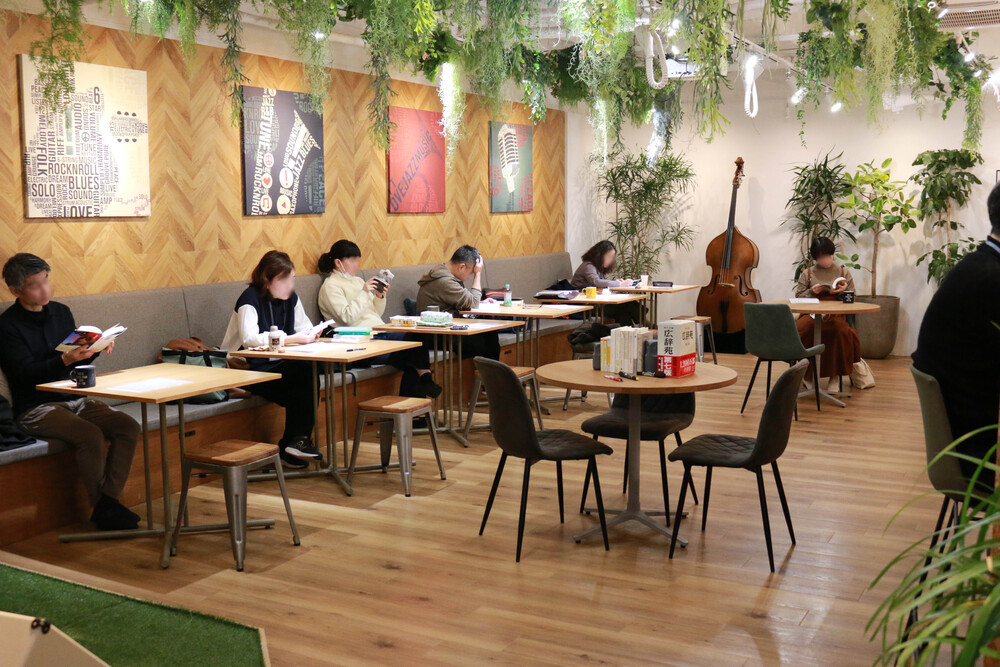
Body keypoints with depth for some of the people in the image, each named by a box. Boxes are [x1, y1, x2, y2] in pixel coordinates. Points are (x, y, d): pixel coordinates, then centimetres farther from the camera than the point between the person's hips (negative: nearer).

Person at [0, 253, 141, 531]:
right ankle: (102, 508, -14)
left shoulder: (61, 312, 11)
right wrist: (66, 360, -32)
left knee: (128, 427, -17)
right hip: (35, 408, -6)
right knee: (90, 435, -31)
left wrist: (95, 349, -5)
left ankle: (108, 502, -15)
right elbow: (27, 372, -18)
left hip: (72, 398, 6)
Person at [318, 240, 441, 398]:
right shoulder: (330, 286, 0)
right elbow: (347, 317, -14)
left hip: (380, 333, 8)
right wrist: (364, 293, -15)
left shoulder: (357, 281, 24)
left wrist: (380, 297, 4)